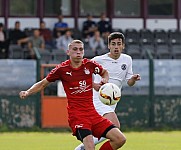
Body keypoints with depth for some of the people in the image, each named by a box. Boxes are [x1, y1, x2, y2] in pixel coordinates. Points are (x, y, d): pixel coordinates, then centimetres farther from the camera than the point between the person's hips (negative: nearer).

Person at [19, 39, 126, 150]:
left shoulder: (90, 65, 4)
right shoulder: (62, 69, -4)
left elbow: (104, 72, 26)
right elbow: (43, 84, 9)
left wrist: (105, 80, 4)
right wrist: (27, 93, -5)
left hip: (92, 114, 5)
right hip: (76, 115, -5)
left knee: (120, 139, -6)